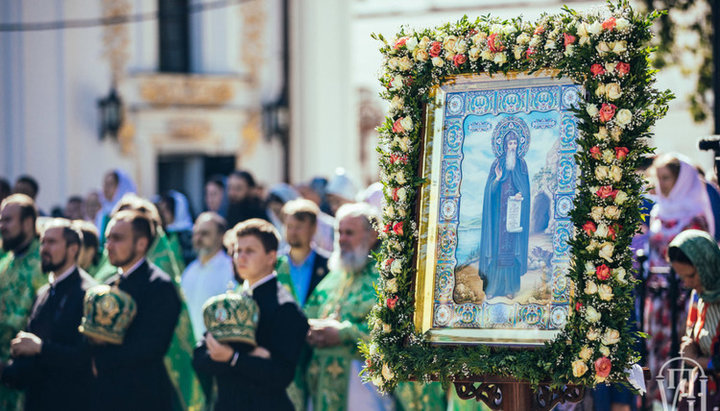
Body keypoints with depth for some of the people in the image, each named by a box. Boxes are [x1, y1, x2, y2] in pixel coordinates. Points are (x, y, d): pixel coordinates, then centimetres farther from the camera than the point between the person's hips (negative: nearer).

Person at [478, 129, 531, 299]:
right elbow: (490, 188, 2)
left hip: (514, 211, 1)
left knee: (512, 249, -2)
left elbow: (525, 186, 6)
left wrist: (521, 194, -14)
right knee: (497, 246, -5)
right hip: (498, 211, -1)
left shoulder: (521, 164, 9)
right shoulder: (497, 163, 6)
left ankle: (510, 286, 0)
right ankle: (493, 286, -4)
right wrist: (497, 179, -18)